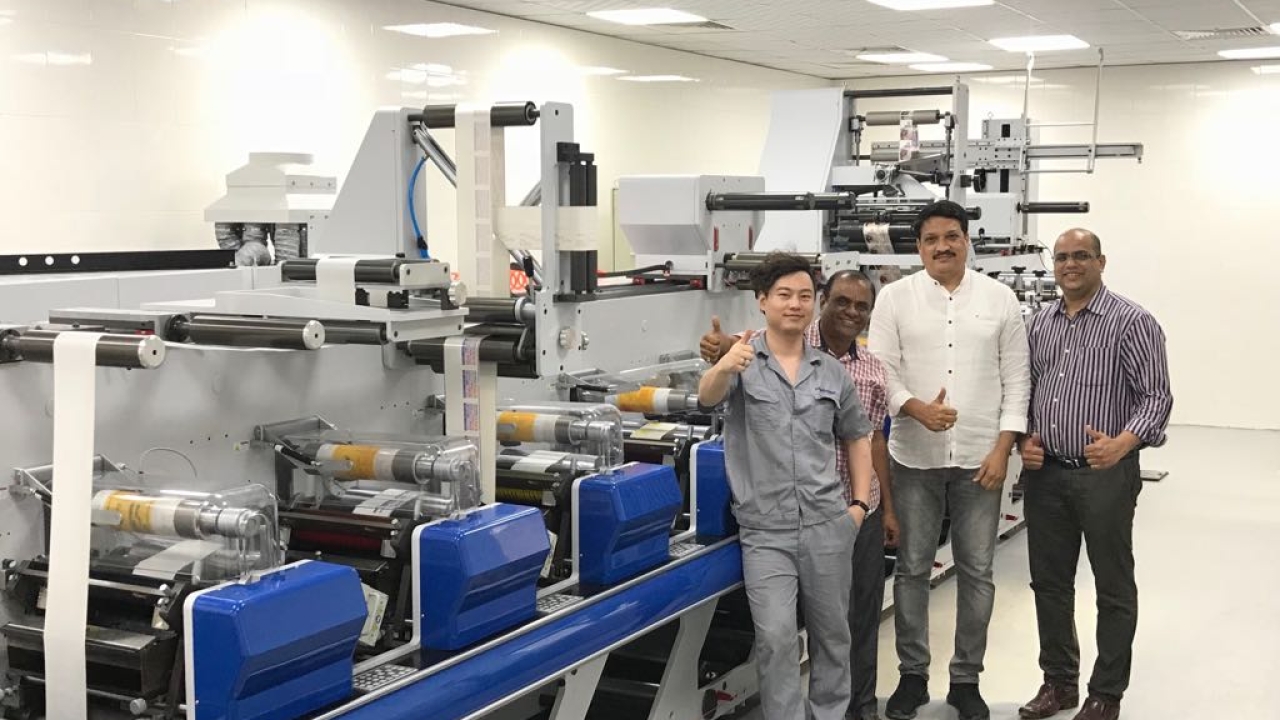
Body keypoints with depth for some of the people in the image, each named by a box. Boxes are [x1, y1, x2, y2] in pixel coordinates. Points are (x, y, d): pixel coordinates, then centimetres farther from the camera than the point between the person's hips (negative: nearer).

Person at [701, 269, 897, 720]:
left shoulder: (873, 369, 5)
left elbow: (873, 440, 10)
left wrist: (888, 507, 10)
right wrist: (721, 349, -51)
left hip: (864, 505, 5)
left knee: (865, 610, 14)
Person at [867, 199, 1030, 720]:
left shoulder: (1000, 298, 3)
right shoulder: (895, 297, 1)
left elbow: (1016, 379, 3)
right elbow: (879, 370, -3)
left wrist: (1003, 447, -5)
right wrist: (917, 408, -20)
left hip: (979, 457, 1)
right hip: (915, 457, 0)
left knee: (976, 572, 7)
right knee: (912, 569, 8)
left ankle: (966, 678, 21)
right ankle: (912, 674, 21)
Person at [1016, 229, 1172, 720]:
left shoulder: (1132, 322, -8)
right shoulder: (1040, 324, 11)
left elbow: (1155, 396, -12)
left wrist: (1122, 444, -28)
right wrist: (1023, 441, 1)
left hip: (1106, 475, -5)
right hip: (1045, 473, 6)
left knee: (1114, 590, 6)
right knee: (1049, 582, 13)